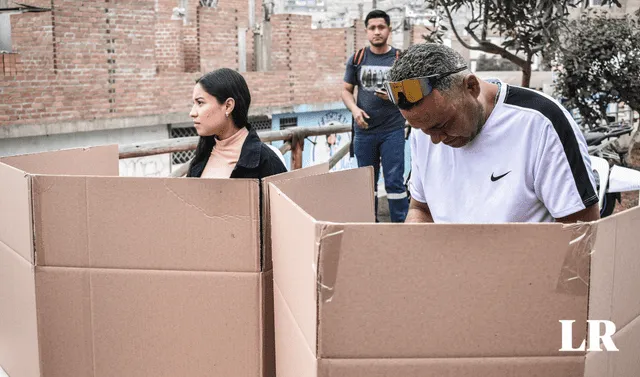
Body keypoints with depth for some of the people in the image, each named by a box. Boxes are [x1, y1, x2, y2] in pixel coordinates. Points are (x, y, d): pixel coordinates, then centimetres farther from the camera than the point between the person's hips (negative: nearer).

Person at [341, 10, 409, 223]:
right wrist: (354, 109, -9)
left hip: (392, 130, -3)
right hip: (364, 130, 3)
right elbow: (346, 90, 10)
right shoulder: (357, 59, 6)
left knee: (394, 181, -4)